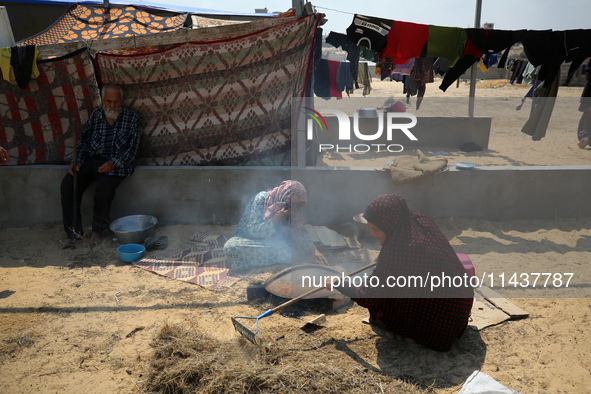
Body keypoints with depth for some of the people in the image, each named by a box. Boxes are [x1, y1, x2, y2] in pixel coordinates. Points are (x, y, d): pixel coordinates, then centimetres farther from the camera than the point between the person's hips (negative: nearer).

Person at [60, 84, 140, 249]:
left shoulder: (131, 118, 3)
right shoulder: (96, 114, 13)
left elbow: (132, 148, -3)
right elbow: (84, 139, 16)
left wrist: (114, 163, -17)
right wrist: (78, 160, -1)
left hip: (116, 163, -4)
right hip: (90, 160, 4)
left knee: (104, 186, -33)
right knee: (67, 184, -19)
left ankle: (97, 231, -9)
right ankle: (73, 232, -7)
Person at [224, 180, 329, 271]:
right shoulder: (261, 198, -21)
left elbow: (299, 231, 3)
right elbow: (253, 230, -20)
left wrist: (314, 250, -9)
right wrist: (275, 219, -31)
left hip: (272, 240, 4)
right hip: (248, 237, -4)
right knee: (230, 247, -38)